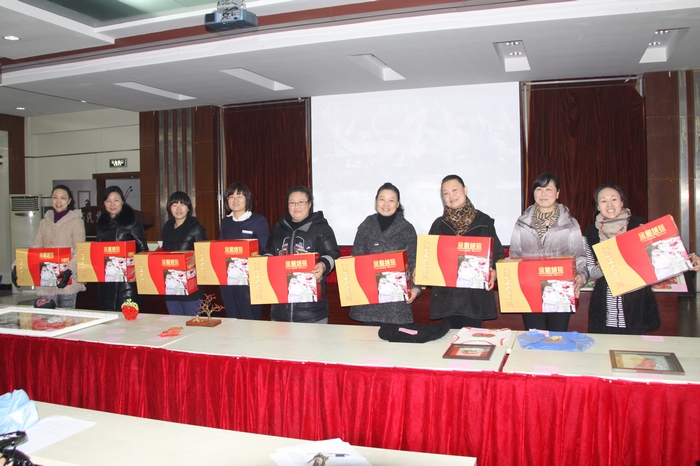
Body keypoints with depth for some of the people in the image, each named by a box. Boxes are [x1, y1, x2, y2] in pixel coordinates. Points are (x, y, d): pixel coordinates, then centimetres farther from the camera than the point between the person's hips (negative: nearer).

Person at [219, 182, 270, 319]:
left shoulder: (259, 221, -3)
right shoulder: (225, 222, 13)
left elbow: (264, 251, -4)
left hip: (249, 281, -5)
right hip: (227, 280, 5)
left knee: (252, 322, -1)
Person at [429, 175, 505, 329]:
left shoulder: (484, 222, 4)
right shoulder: (439, 224, 11)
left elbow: (498, 254, 6)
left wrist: (494, 273, -12)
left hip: (475, 296, -2)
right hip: (446, 295, 2)